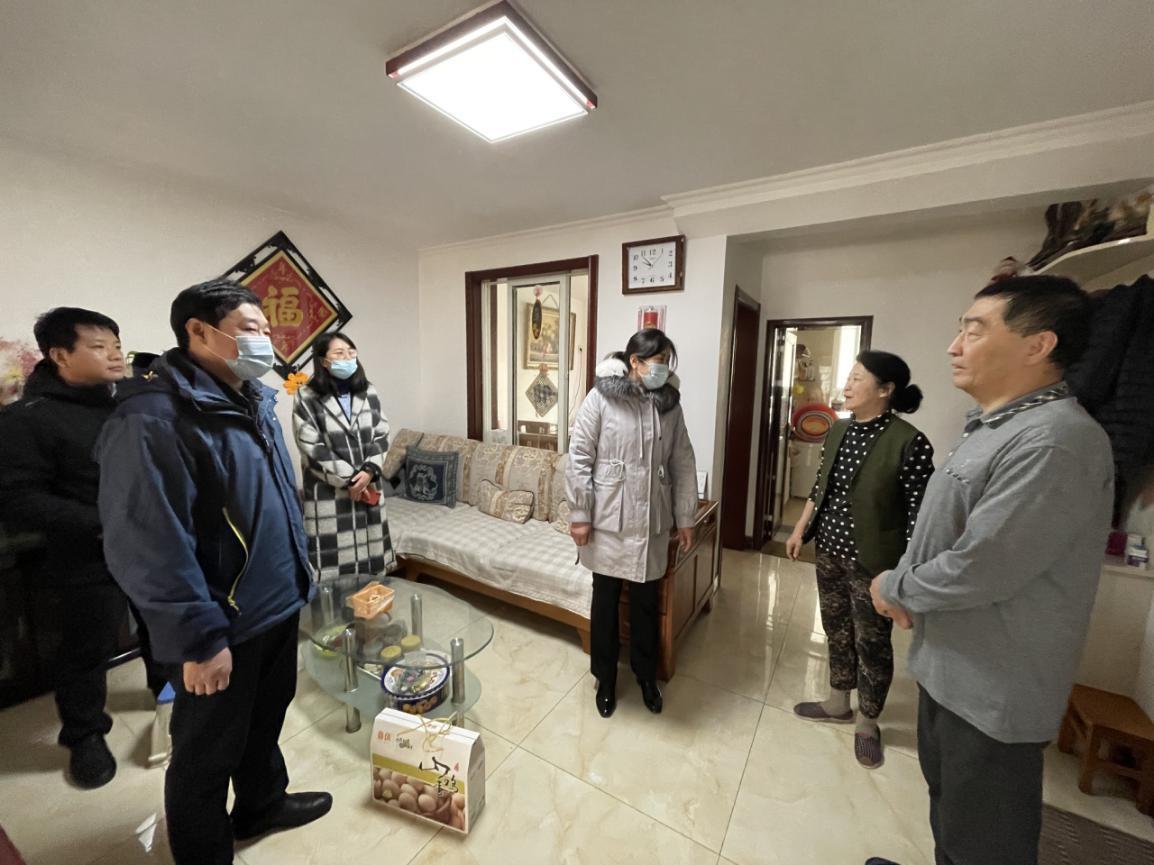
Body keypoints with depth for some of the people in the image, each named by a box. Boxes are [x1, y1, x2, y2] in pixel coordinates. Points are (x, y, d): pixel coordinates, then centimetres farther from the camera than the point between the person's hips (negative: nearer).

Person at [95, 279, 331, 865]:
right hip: (222, 624, -8)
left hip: (277, 604, 8)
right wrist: (200, 638, -20)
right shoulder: (153, 419, -22)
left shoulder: (253, 403, 5)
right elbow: (147, 547, -24)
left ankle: (262, 805, 53)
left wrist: (296, 572, 16)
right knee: (209, 751, 16)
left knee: (266, 717, 28)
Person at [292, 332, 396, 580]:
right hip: (328, 491, -4)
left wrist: (369, 471, -11)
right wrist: (347, 479, -13)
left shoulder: (368, 393, 4)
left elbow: (381, 435, 2)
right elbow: (312, 448, -12)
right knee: (334, 552, 3)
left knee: (369, 548, 13)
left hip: (368, 485, 4)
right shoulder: (307, 398, -9)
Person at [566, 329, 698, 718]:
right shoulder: (600, 398, -10)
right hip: (609, 520, -3)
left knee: (646, 602, 18)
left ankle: (646, 675, 42)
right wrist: (579, 514, -10)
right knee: (605, 601, 14)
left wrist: (685, 517, 7)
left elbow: (682, 464, 7)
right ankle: (605, 679, 37)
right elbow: (579, 458, -9)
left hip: (652, 522, 3)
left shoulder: (669, 404, 2)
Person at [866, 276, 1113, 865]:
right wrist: (905, 587, -2)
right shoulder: (991, 428, 8)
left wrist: (893, 587, -11)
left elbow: (979, 570, -28)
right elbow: (936, 529, 13)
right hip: (949, 667, 9)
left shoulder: (1054, 442, -25)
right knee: (947, 804, 28)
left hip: (992, 687, -8)